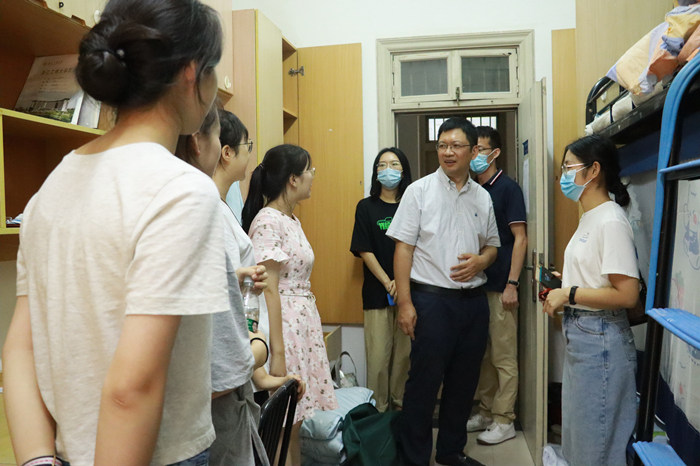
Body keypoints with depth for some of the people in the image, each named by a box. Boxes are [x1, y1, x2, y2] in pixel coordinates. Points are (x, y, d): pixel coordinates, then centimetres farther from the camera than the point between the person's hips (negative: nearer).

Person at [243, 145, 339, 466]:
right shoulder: (268, 220, -15)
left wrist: (312, 328, 17)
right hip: (283, 327, -9)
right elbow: (268, 290, -19)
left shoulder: (292, 219, 13)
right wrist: (277, 352, -20)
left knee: (295, 423, 15)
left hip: (304, 323, 9)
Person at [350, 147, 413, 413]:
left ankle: (402, 407, 20)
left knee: (405, 353, 6)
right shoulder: (366, 207, 4)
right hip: (377, 293, -1)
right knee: (378, 356, -1)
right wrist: (388, 283, -10)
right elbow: (365, 251, -2)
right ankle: (378, 410, 12)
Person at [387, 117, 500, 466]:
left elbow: (492, 244, 18)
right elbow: (403, 248, -7)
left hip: (474, 299, 5)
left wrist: (480, 260, -7)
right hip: (432, 298, -5)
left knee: (464, 382, 15)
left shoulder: (482, 197, 10)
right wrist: (405, 302, -13)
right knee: (424, 382, 1)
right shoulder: (419, 191, -3)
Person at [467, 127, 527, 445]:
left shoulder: (507, 188, -6)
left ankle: (504, 421, 15)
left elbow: (520, 238, -10)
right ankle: (486, 413, 28)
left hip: (499, 286, -7)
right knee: (483, 354, 15)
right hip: (475, 284, 7)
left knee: (503, 357, 3)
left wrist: (512, 284, -15)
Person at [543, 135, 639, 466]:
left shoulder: (611, 222, -19)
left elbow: (627, 295, -24)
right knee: (577, 433, 22)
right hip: (579, 335, 10)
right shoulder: (590, 217, 10)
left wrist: (569, 294, -18)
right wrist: (562, 282, 5)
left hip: (599, 341, -10)